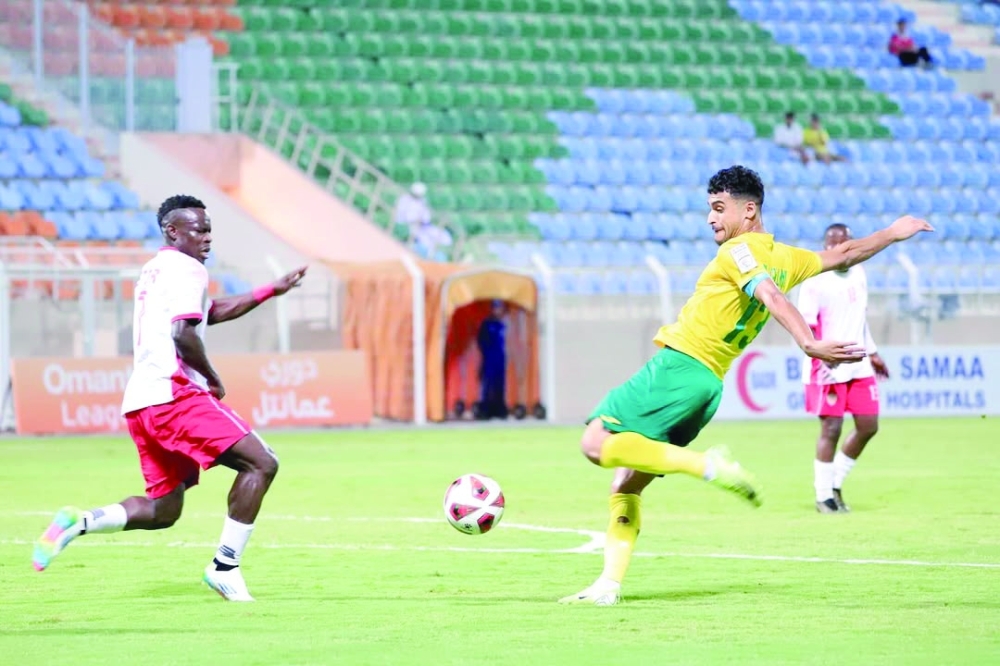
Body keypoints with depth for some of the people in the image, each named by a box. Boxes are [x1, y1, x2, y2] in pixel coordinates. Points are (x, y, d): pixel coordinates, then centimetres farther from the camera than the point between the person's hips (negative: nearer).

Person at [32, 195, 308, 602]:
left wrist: (273, 290, 34)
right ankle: (225, 566, -13)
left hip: (139, 404, 10)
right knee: (261, 463, -11)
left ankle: (80, 522, -1)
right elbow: (184, 334, -18)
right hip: (171, 393, -10)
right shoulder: (186, 269, -4)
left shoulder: (154, 271, 25)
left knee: (163, 511, 16)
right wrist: (213, 379, -3)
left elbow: (212, 313, 36)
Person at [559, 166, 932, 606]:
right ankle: (610, 584, 4)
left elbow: (771, 295, -23)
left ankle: (706, 466, -21)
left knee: (596, 445, -17)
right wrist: (892, 234, 46)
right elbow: (842, 255, 30)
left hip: (677, 367, -9)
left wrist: (809, 344, -38)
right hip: (710, 386, 9)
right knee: (626, 484, 11)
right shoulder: (786, 258, 17)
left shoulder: (739, 250, -6)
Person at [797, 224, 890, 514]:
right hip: (828, 369, -7)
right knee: (831, 429, -6)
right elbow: (805, 325, -16)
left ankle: (835, 483, 21)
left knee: (868, 426, 6)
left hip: (859, 367, 7)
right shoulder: (815, 280, -11)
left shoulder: (858, 274, 11)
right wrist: (821, 356, -28)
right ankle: (824, 496, 6)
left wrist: (872, 352, 24)